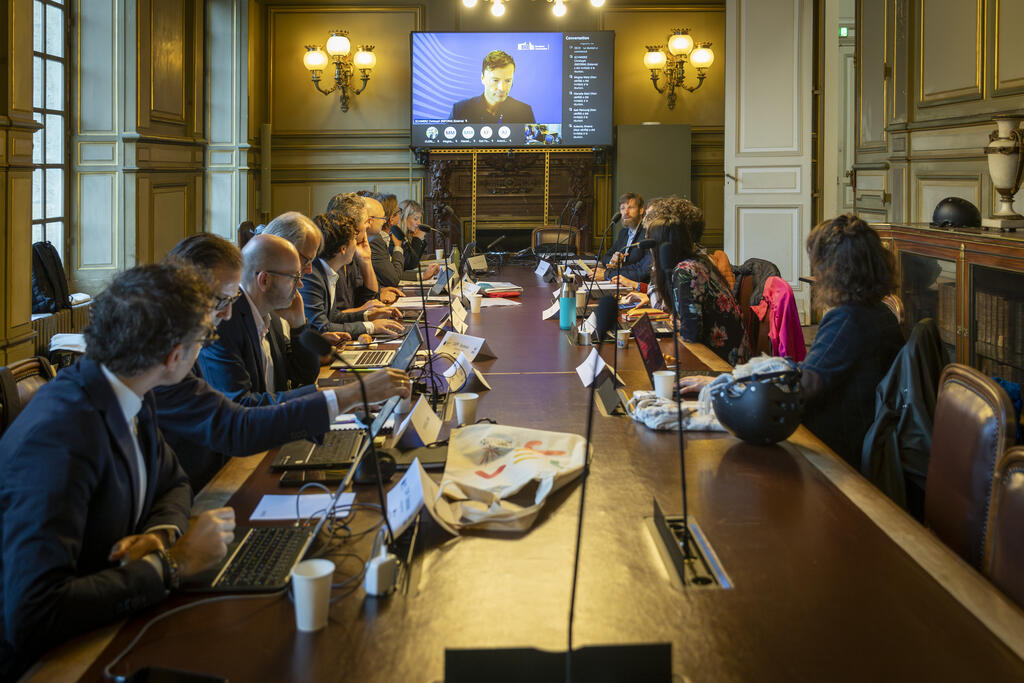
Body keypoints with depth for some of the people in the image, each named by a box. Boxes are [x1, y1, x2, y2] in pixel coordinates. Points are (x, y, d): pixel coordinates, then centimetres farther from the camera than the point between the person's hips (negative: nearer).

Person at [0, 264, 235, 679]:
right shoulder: (58, 435, -29)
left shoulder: (132, 396, -4)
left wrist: (159, 535, -10)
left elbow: (173, 485, 13)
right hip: (39, 661, -7)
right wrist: (170, 562, -26)